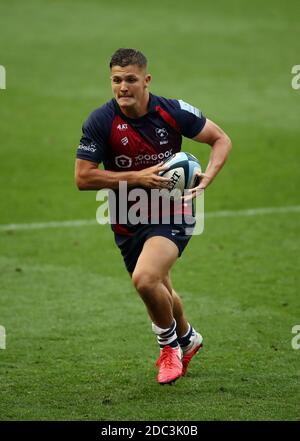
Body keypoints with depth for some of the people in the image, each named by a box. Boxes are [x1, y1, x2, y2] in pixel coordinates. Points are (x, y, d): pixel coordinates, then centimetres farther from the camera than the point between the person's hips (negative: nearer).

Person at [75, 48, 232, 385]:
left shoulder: (173, 112, -12)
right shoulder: (100, 121, -13)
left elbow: (220, 139, 2)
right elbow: (83, 177, -13)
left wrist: (207, 176, -16)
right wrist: (137, 177, -21)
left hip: (171, 212, -3)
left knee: (145, 279, -26)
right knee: (159, 292, 17)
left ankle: (170, 344, 3)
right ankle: (187, 338, 51)